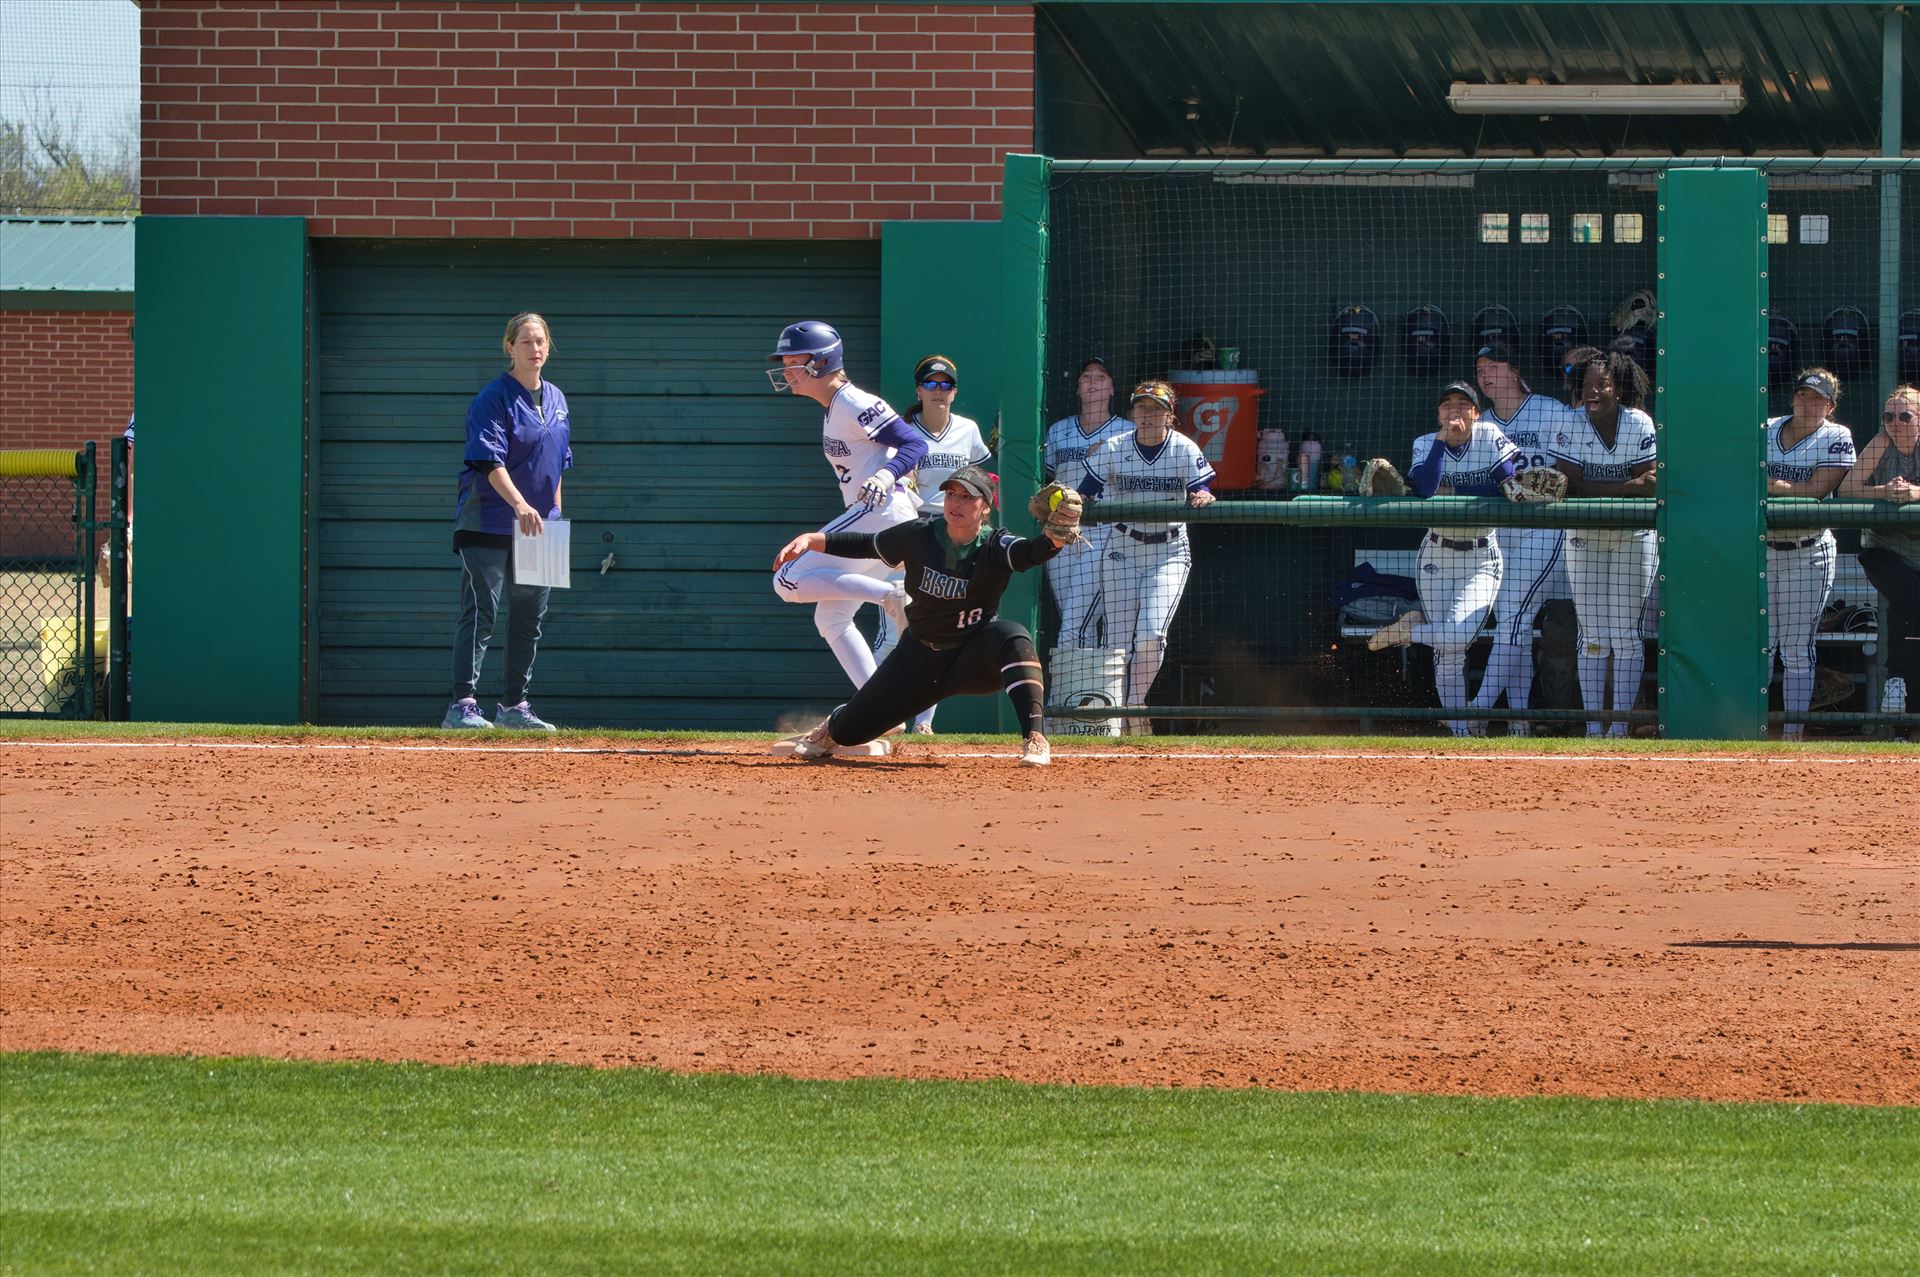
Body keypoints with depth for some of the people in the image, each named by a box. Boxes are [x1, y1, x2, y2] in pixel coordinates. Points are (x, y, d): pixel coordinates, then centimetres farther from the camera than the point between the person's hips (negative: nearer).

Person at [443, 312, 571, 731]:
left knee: (529, 617, 10)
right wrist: (520, 504, -33)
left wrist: (554, 514, 15)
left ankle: (514, 705, 18)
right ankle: (463, 704, -16)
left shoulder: (556, 399, 13)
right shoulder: (494, 398, -10)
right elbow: (490, 461, -21)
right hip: (488, 522, -7)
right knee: (480, 613, -12)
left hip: (536, 524, 7)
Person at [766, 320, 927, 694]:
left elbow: (915, 444, -18)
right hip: (869, 515, 11)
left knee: (789, 581, -14)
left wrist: (886, 475, -34)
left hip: (881, 511, -11)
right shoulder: (833, 410, 17)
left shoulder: (854, 405, -13)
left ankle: (891, 596, -18)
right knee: (830, 618, 12)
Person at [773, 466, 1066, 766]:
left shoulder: (994, 546, -21)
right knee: (849, 732, 8)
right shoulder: (919, 535, -12)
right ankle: (829, 731, 48)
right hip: (920, 659, 3)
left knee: (1014, 638, -37)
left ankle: (1036, 738, -38)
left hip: (976, 660, -3)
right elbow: (865, 545, 1)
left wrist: (1055, 538, -64)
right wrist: (811, 540, -9)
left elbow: (1028, 552, -42)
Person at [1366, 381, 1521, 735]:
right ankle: (1462, 732, 10)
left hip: (1481, 558, -1)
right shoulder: (1426, 444, -2)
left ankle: (1408, 630, 9)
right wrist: (1442, 439, -21)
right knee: (1448, 655, -1)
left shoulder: (1490, 437, -5)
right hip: (1436, 556, 1)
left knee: (1457, 636, -21)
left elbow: (1510, 487, -14)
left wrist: (1452, 490, -19)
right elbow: (1423, 488, -20)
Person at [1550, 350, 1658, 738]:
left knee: (1625, 635, -3)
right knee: (1593, 637, -1)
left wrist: (1593, 489, -22)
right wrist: (1627, 486, -21)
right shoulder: (1572, 430, -7)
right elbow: (1570, 486, -15)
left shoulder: (1639, 425, -8)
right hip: (1585, 538, 1)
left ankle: (1620, 724, -2)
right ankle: (1594, 726, -1)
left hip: (1632, 537, -1)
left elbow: (1648, 482, -13)